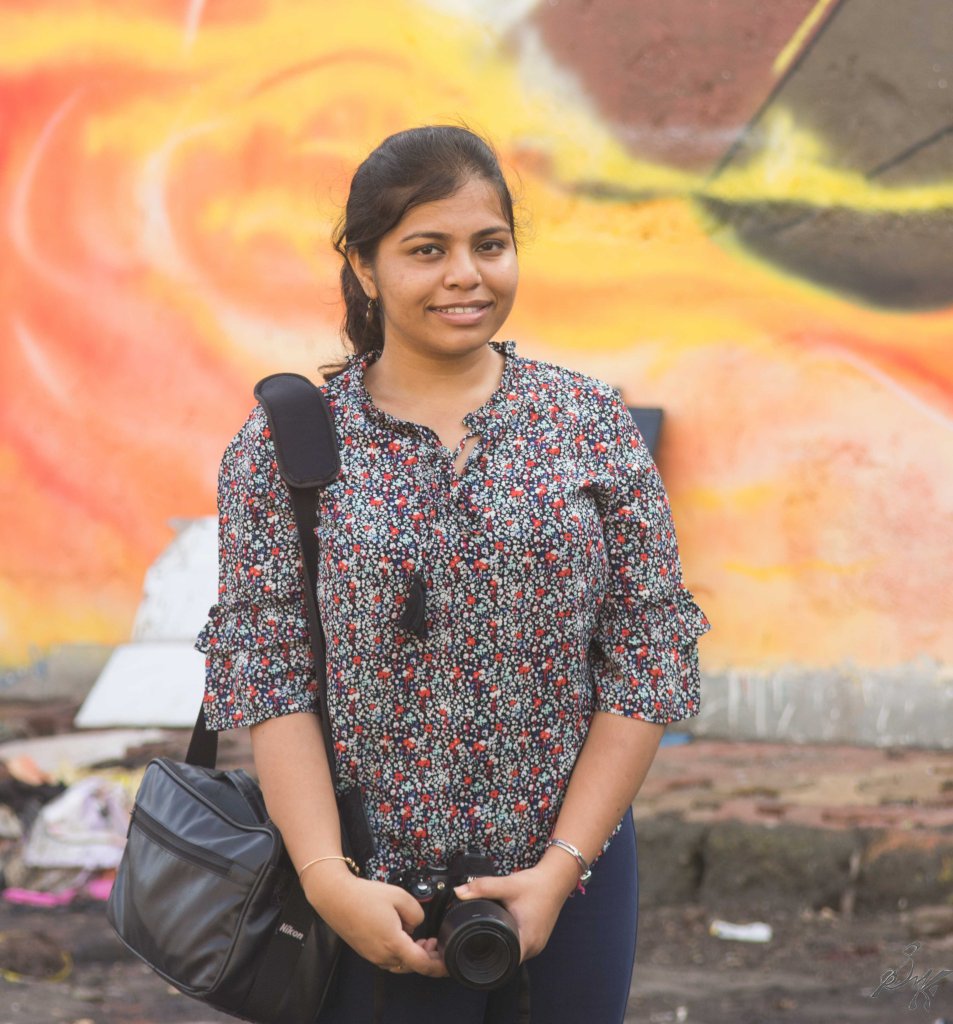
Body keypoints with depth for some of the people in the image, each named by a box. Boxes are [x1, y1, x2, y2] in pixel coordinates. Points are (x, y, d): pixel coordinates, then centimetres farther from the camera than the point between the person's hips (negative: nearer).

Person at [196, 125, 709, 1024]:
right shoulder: (281, 447, -1)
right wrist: (326, 878, -14)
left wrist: (562, 866, -8)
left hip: (569, 878, 1)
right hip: (369, 899, -1)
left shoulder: (591, 425, 1)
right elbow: (264, 678, -5)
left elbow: (651, 656, -1)